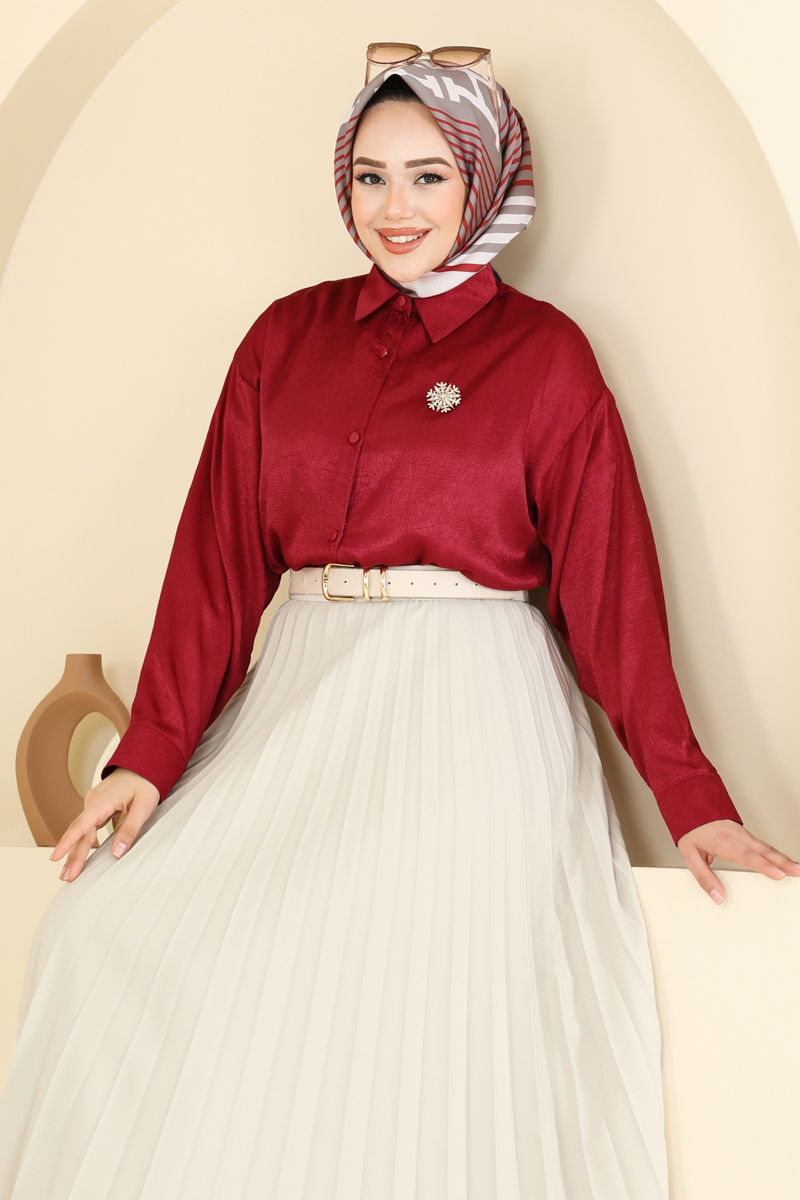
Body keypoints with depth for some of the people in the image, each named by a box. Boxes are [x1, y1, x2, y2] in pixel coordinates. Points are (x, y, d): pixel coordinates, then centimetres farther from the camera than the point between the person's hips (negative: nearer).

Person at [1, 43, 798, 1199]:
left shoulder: (545, 352, 3)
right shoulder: (286, 336, 11)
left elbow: (608, 580, 1)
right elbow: (220, 553, 7)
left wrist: (688, 795, -4)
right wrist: (153, 752, -3)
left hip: (473, 717, -3)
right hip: (300, 704, 4)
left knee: (427, 997, -16)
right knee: (125, 933, -10)